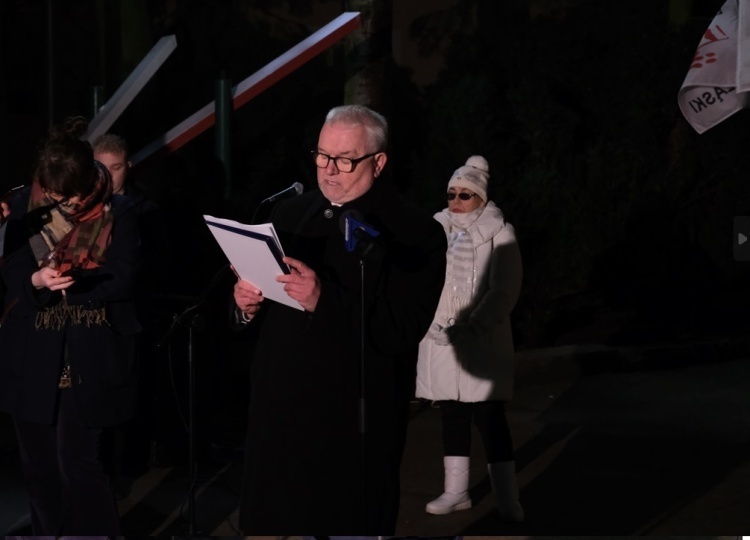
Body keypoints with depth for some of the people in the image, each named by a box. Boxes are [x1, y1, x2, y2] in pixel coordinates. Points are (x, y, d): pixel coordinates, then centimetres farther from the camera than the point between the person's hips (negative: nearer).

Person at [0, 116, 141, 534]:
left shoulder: (117, 213, -8)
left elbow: (123, 281, -11)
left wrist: (74, 280, -25)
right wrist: (37, 280, -24)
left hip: (89, 355, -4)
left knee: (77, 460, -9)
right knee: (38, 460, 11)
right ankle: (49, 532, 28)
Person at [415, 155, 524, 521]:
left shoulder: (498, 233, -5)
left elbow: (504, 291, -10)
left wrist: (474, 327, -19)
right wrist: (430, 321, -9)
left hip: (482, 342, -4)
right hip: (440, 340, 4)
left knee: (489, 418, -7)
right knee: (452, 416, 12)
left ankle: (507, 500, -4)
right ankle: (456, 491, 22)